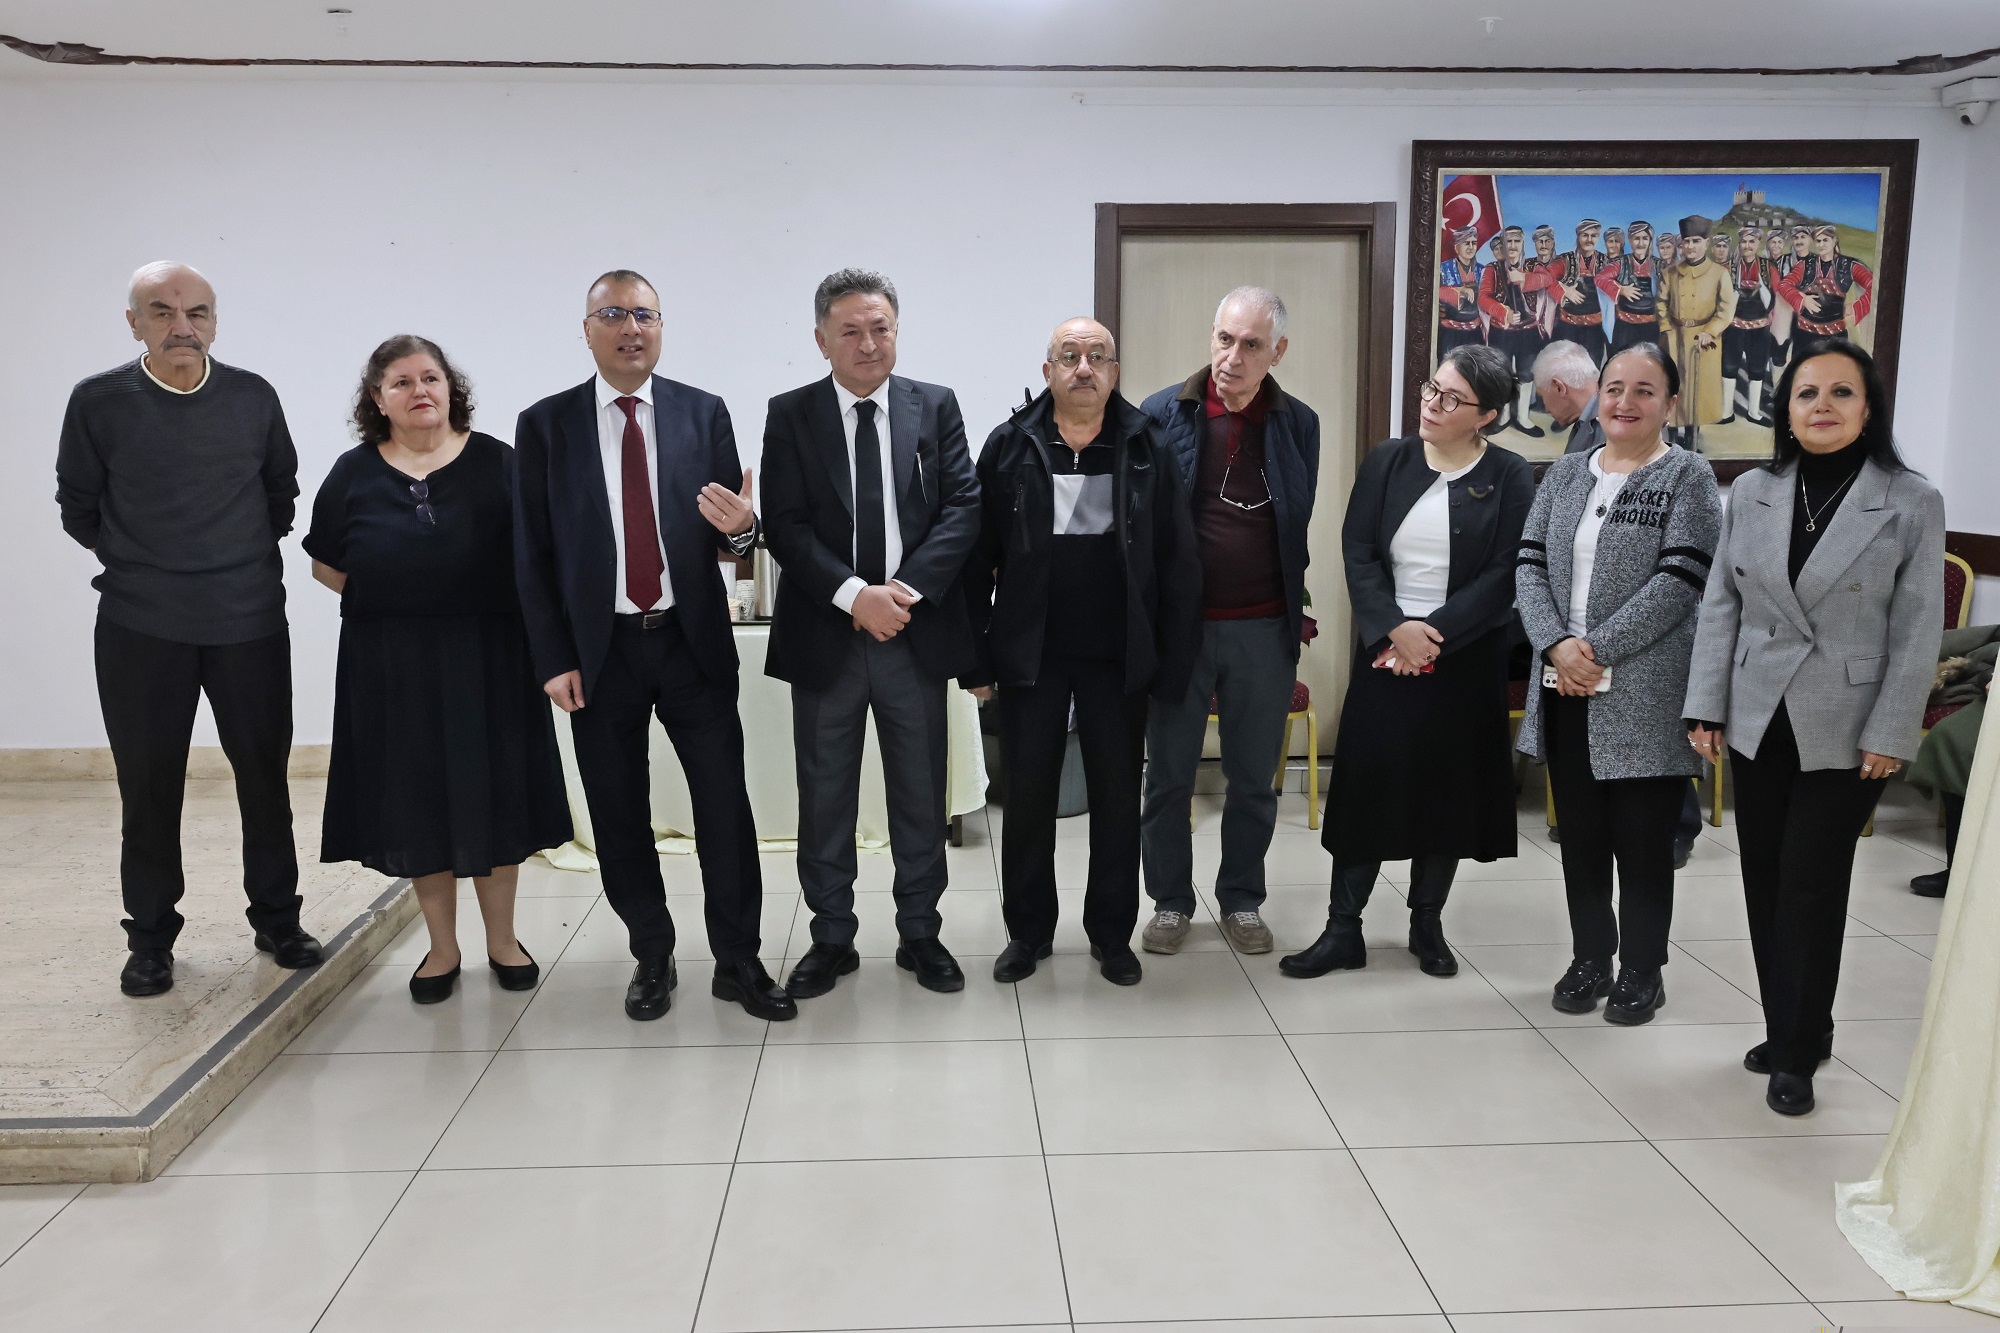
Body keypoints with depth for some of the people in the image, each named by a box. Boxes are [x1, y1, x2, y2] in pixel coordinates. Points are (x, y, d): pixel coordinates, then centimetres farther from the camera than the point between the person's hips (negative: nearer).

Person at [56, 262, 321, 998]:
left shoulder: (253, 396, 1)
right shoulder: (98, 400, -3)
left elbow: (282, 488, 15)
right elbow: (77, 506, 7)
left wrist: (247, 560, 10)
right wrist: (137, 563, 6)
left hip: (250, 621, 1)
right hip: (141, 628, -1)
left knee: (265, 774, 7)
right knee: (149, 785, 6)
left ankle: (276, 918, 22)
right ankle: (150, 938, 19)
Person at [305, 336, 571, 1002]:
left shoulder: (494, 462, 2)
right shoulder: (354, 473, 5)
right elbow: (328, 566, 9)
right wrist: (390, 598, 0)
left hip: (486, 656, -1)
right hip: (391, 666, 1)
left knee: (492, 795, 5)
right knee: (416, 800, 6)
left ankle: (502, 939, 20)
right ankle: (442, 948, 20)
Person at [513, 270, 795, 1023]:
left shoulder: (704, 413, 3)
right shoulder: (544, 424, 1)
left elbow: (732, 528, 3)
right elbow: (532, 554, 1)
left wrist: (741, 527, -22)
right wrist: (553, 659, -4)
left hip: (694, 643, 0)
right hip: (600, 650, 0)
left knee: (725, 805, 2)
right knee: (620, 813, 9)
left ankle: (738, 961, 16)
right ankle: (652, 958, 26)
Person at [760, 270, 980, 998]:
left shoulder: (936, 406, 5)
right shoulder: (791, 415, 1)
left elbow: (963, 506, -3)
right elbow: (784, 525, -6)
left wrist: (906, 590, -15)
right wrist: (855, 595, -18)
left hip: (916, 632, 1)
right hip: (824, 635, 0)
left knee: (921, 793, 10)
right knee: (825, 796, 8)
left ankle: (921, 934, 24)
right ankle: (831, 939, 23)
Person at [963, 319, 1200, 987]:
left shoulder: (1148, 449, -1)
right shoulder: (1009, 447, -1)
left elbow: (1178, 562, -1)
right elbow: (977, 558, -1)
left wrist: (1173, 663, -5)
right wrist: (977, 656, -4)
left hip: (1117, 657, 0)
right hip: (1029, 655, 0)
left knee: (1118, 798, 9)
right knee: (1027, 796, 8)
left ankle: (1112, 932, 25)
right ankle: (1028, 930, 25)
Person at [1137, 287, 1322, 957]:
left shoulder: (1298, 423, 2)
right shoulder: (1164, 414, -3)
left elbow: (1301, 522, 10)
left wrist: (1292, 609, 4)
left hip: (1264, 627, 1)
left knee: (1253, 777, 11)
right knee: (1169, 775, 9)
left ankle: (1241, 900, 27)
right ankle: (1171, 901, 24)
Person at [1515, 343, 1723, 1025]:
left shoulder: (1689, 477, -2)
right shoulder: (1565, 473, 11)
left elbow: (1679, 581, -12)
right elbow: (1531, 565, 5)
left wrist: (1597, 650, -16)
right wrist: (1557, 646, -11)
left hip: (1644, 699, -4)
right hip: (1567, 690, 4)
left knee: (1642, 839, 4)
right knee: (1579, 834, 12)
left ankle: (1641, 970, 21)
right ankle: (1589, 960, 27)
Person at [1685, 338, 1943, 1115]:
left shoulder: (1912, 503, -5)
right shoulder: (1751, 493, 3)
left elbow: (1917, 631, -6)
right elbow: (1721, 606, 5)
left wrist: (1889, 734, -10)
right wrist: (1705, 707, 0)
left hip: (1845, 729, -3)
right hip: (1759, 723, 4)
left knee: (1811, 886, -1)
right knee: (1765, 882, 10)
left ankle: (1797, 1052, 11)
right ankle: (1789, 1031, 26)